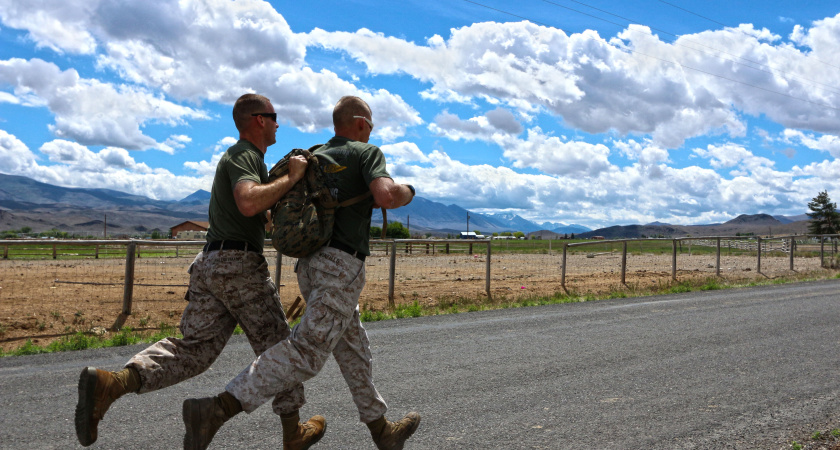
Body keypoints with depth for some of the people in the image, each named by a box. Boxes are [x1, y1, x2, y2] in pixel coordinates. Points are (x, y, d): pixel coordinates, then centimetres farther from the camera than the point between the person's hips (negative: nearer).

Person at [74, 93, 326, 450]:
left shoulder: (241, 157, 23)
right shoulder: (244, 156, -8)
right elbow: (248, 204, -29)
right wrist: (291, 178, -19)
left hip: (209, 263, 9)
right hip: (240, 265, -9)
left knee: (192, 350, 3)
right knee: (277, 347, 6)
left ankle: (109, 383, -18)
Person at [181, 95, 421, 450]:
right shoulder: (367, 153, 0)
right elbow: (385, 196, -17)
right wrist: (406, 193, 1)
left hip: (310, 266, 9)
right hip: (342, 265, -9)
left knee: (353, 350, 16)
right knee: (306, 353, -13)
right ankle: (215, 410, -23)